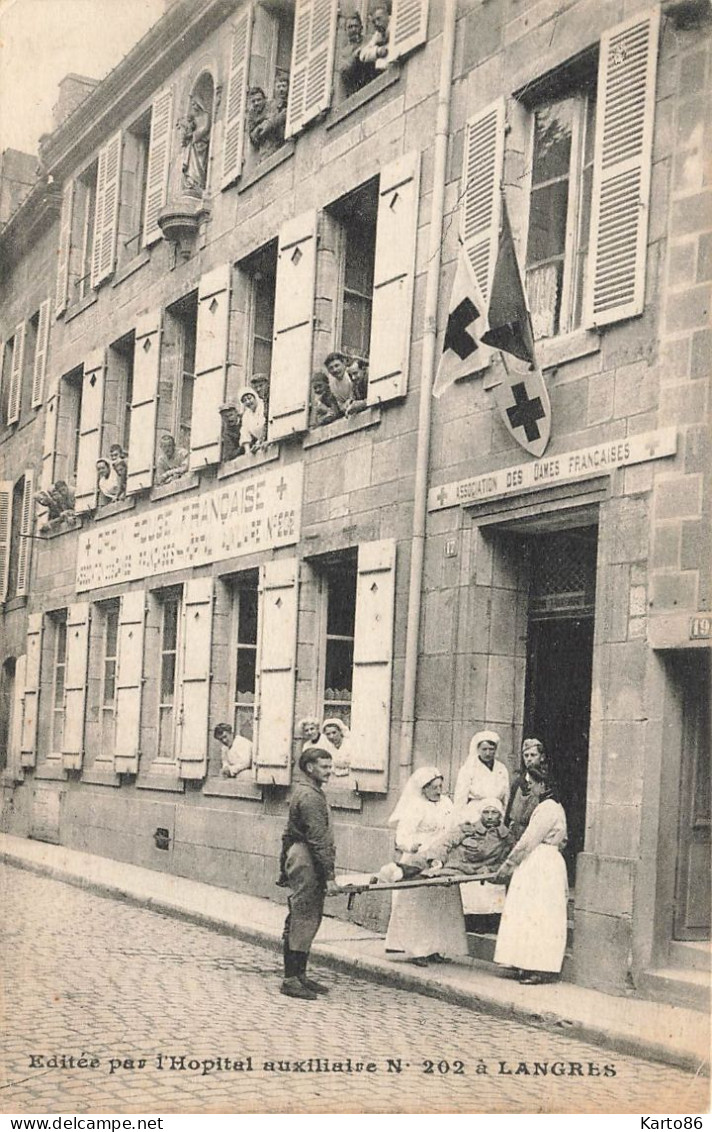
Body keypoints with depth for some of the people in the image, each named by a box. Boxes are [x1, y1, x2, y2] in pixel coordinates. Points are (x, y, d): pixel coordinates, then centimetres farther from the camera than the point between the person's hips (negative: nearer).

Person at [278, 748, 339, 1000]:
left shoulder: (304, 792, 18)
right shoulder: (310, 797, -15)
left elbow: (289, 834, 24)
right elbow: (319, 839, -20)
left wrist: (284, 868, 27)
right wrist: (329, 876, -21)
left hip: (299, 860, 11)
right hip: (307, 864, -11)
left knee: (308, 920, 12)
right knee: (302, 920, -8)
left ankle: (299, 974, 16)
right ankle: (291, 979, -5)